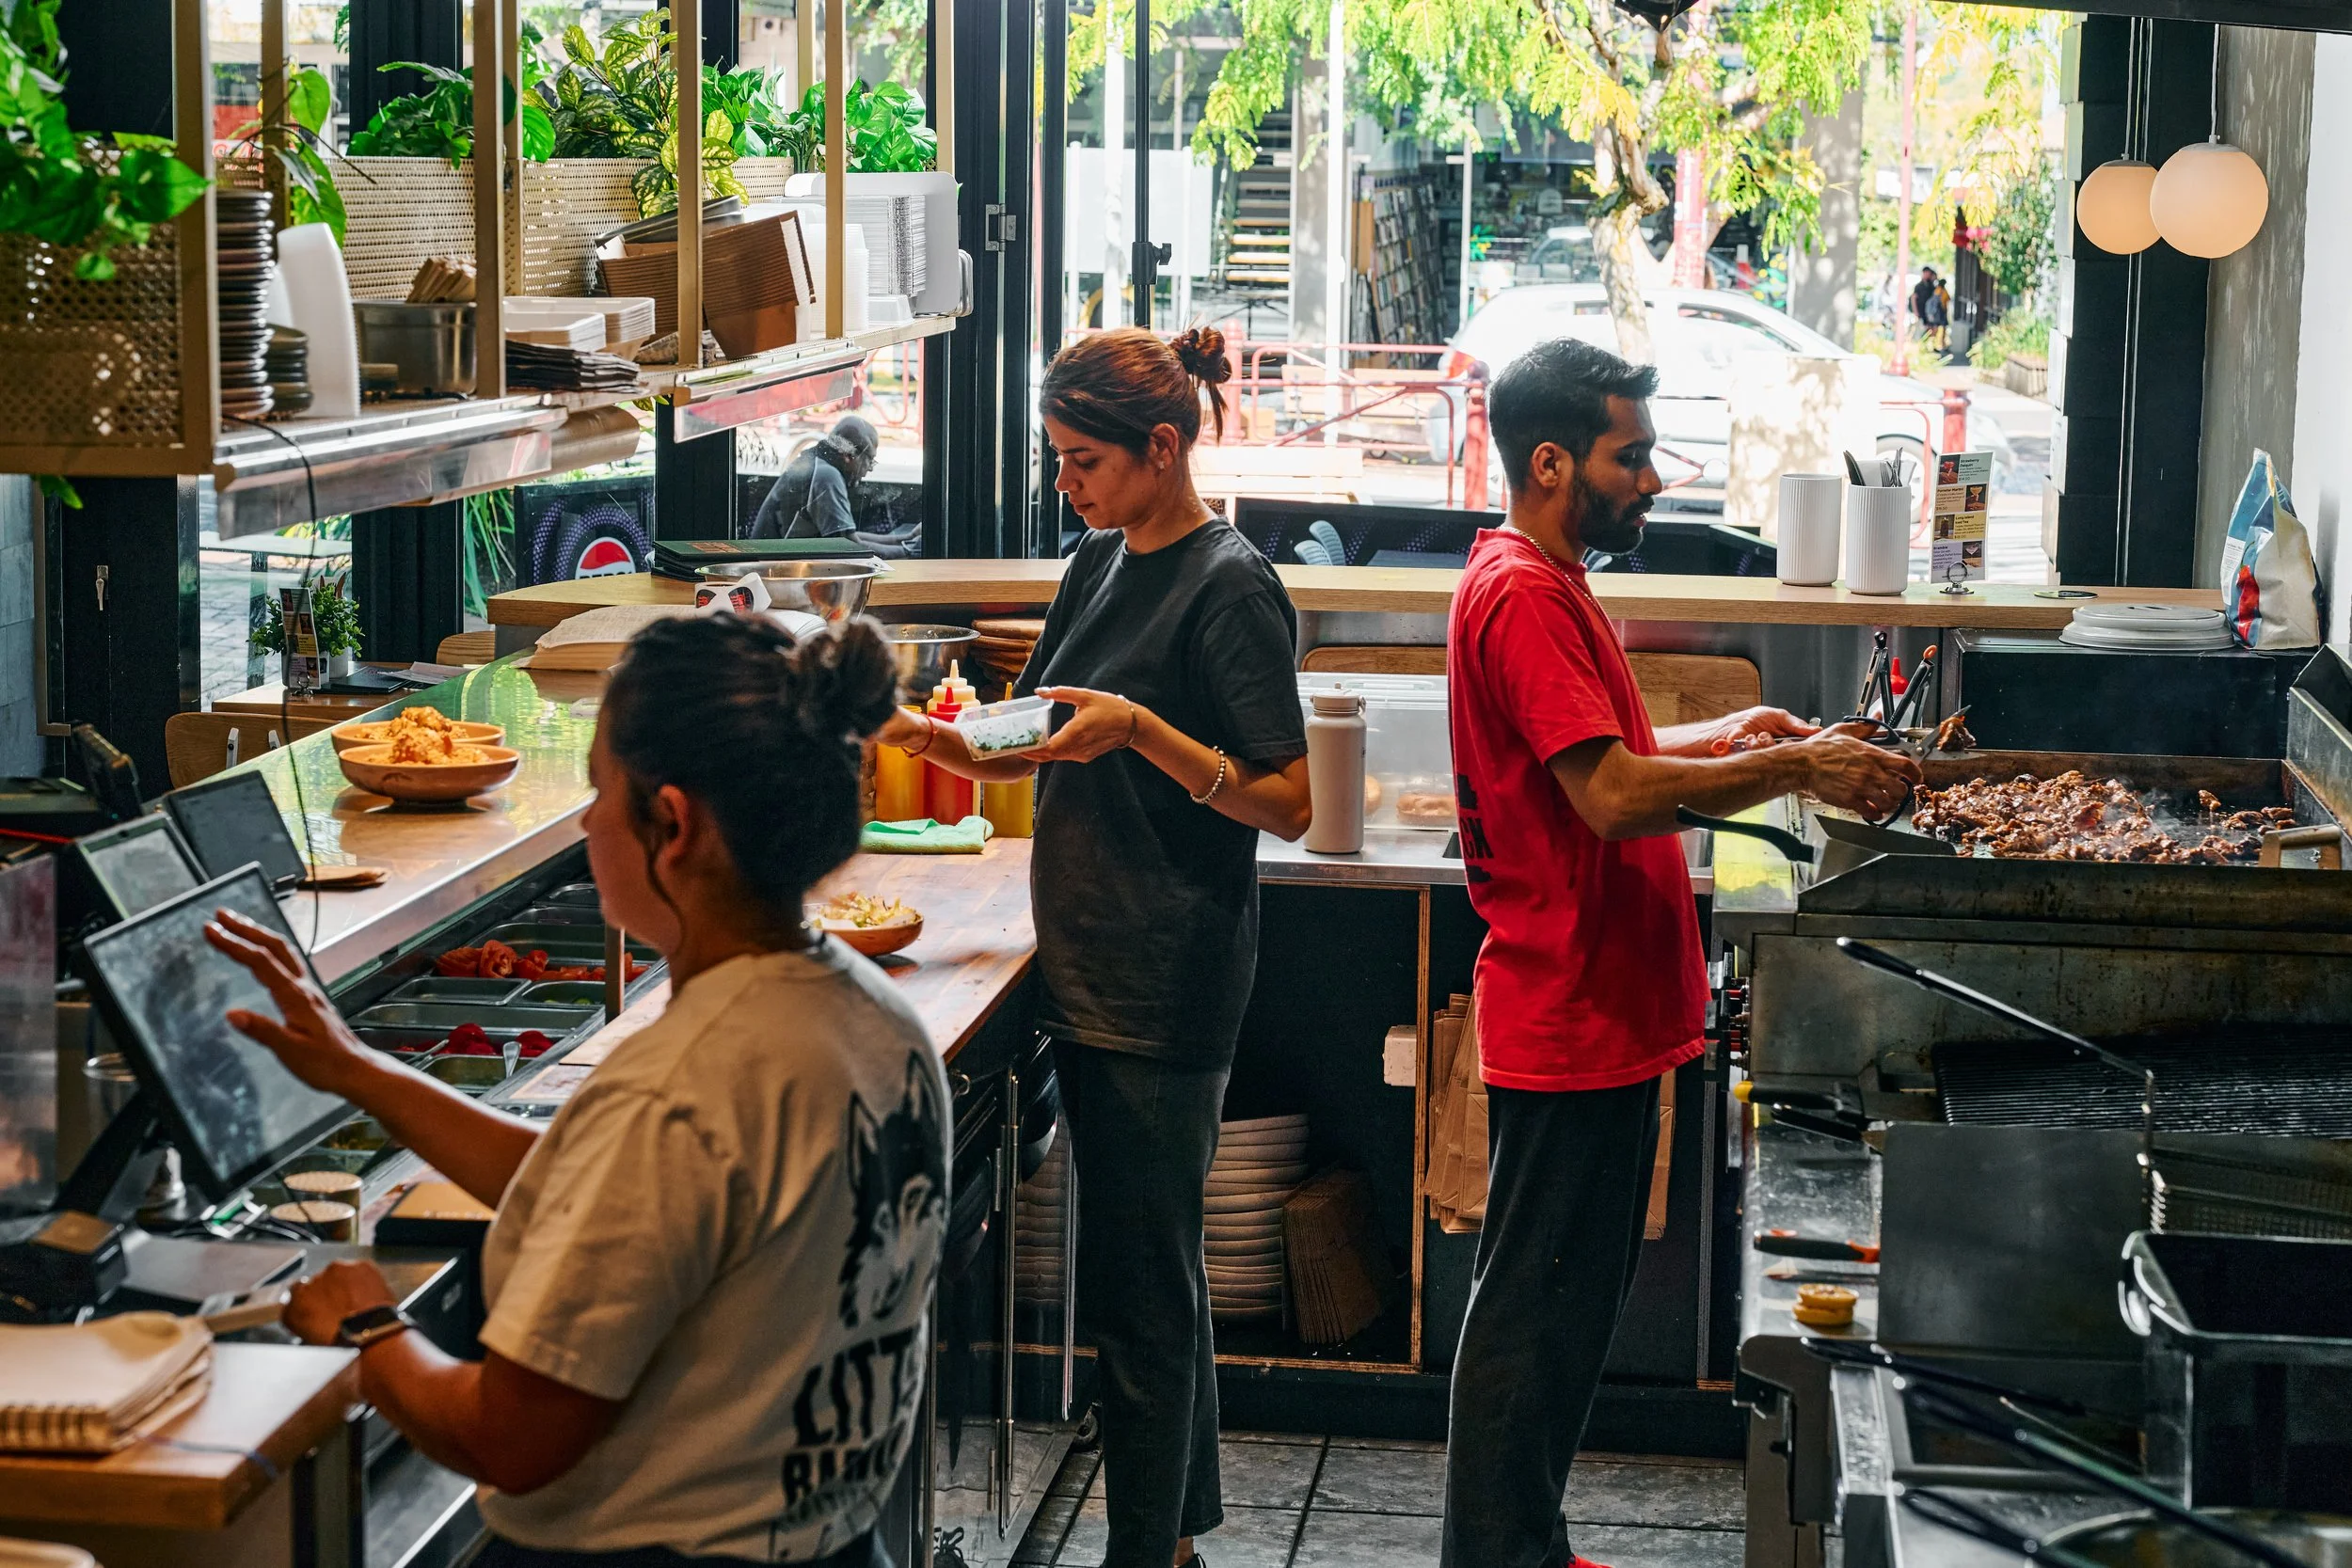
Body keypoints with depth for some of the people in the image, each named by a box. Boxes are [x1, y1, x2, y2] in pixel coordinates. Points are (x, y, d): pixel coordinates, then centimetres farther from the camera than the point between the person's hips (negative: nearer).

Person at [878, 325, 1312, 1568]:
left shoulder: (1229, 589, -13)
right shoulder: (1102, 565, 13)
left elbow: (1286, 804, -16)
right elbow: (1030, 749, 18)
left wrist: (1140, 730, -25)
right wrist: (937, 738, 0)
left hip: (1168, 987, -9)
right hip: (1091, 974, 9)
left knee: (1137, 1290, -4)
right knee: (1158, 1272, 17)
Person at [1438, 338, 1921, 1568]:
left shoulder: (1546, 586, 16)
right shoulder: (1521, 599, -18)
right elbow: (1612, 794, -25)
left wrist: (1724, 737, 12)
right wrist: (1794, 768, -19)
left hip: (1599, 1012, 11)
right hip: (1569, 1019, -11)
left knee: (1570, 1302, 17)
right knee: (1536, 1307, -2)